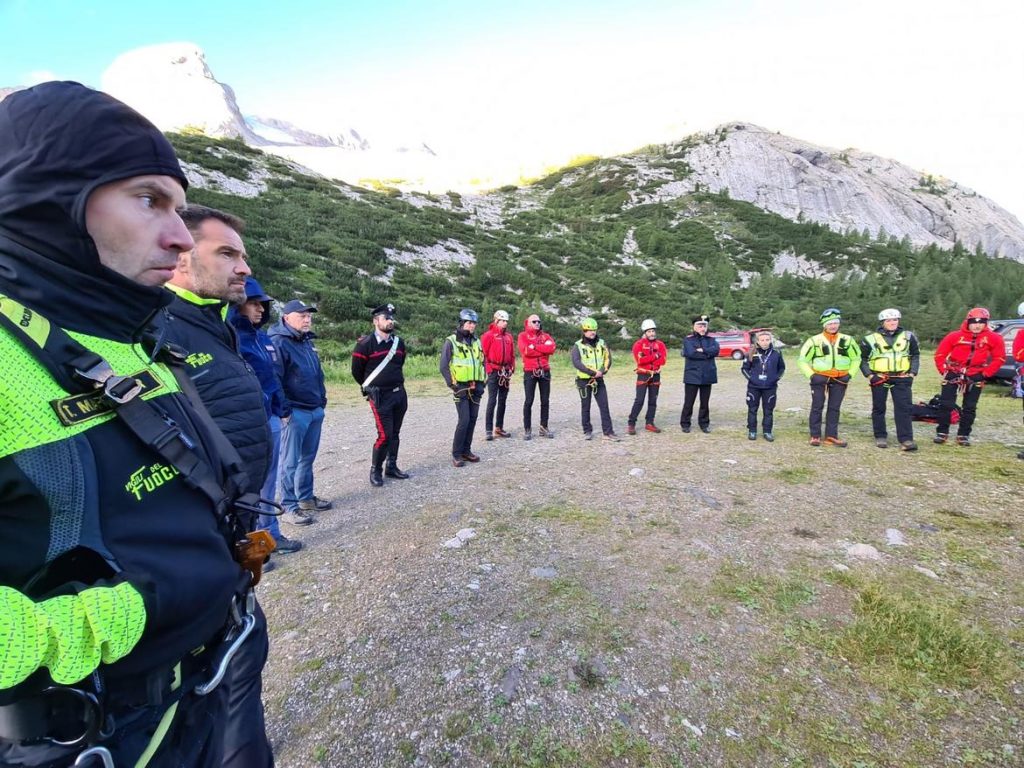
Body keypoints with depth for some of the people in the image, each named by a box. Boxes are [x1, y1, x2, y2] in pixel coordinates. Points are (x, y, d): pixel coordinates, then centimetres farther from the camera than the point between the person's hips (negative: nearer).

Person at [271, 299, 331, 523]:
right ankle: (289, 508, 9)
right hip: (294, 412, -8)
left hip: (315, 411, 9)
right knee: (290, 461, 0)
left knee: (308, 457, 17)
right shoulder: (278, 343, -12)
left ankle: (306, 498, 29)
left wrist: (322, 398, 19)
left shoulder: (307, 341, 15)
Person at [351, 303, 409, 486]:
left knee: (395, 433, 12)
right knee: (385, 435, -8)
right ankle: (375, 471, 9)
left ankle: (392, 467, 25)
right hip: (380, 396, -6)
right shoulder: (365, 344, -11)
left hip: (400, 393, 6)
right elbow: (357, 371, 0)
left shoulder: (399, 342, 6)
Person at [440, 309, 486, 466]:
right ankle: (456, 454, 1)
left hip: (475, 387, 6)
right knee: (464, 421, -11)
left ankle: (466, 450, 20)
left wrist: (482, 383, 8)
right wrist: (452, 385, -11)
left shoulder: (476, 342, 12)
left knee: (472, 420, 7)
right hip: (461, 387, -6)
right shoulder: (451, 342, -5)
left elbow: (482, 363, 18)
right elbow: (444, 367, -7)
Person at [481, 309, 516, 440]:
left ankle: (499, 428, 20)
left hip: (506, 372, 6)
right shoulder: (488, 335, -5)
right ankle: (489, 430, -2)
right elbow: (483, 353, -8)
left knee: (502, 401, 11)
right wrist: (486, 370, -11)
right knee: (492, 401, -7)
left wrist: (511, 369, 9)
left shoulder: (509, 336, 13)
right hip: (494, 372, -6)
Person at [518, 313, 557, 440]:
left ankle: (544, 427, 17)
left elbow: (551, 348, -8)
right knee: (529, 401, -3)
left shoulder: (546, 335, 11)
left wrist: (534, 346, -11)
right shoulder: (523, 336, 2)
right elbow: (525, 350, -16)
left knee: (545, 401, 7)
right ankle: (527, 429, 3)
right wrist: (543, 350, -8)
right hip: (530, 372, -4)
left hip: (545, 371, 4)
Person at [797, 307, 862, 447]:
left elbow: (856, 358, 16)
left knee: (834, 408, 6)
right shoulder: (815, 340, -5)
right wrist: (811, 375, -7)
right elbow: (802, 360, 0)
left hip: (840, 379, 3)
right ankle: (815, 436, 7)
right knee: (817, 407, 0)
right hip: (820, 378, -3)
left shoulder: (847, 340, 4)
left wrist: (850, 374, 6)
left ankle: (831, 436, 12)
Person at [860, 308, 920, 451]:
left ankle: (906, 439, -4)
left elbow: (915, 355, 15)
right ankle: (880, 437, 18)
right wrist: (869, 375, -6)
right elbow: (862, 358, 3)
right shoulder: (871, 339, -3)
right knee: (879, 408, 7)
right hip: (879, 378, -1)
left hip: (902, 378, 2)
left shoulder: (908, 337, 6)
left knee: (904, 408, -5)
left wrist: (913, 373, 4)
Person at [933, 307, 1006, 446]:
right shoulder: (955, 336, -9)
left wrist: (986, 373, -2)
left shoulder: (993, 338, -4)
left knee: (969, 408, 7)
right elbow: (940, 354, -1)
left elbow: (999, 358, 4)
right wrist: (943, 371, -5)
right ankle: (942, 432, 8)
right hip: (953, 373, -1)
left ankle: (963, 435, 16)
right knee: (945, 404, -1)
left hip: (975, 377, 2)